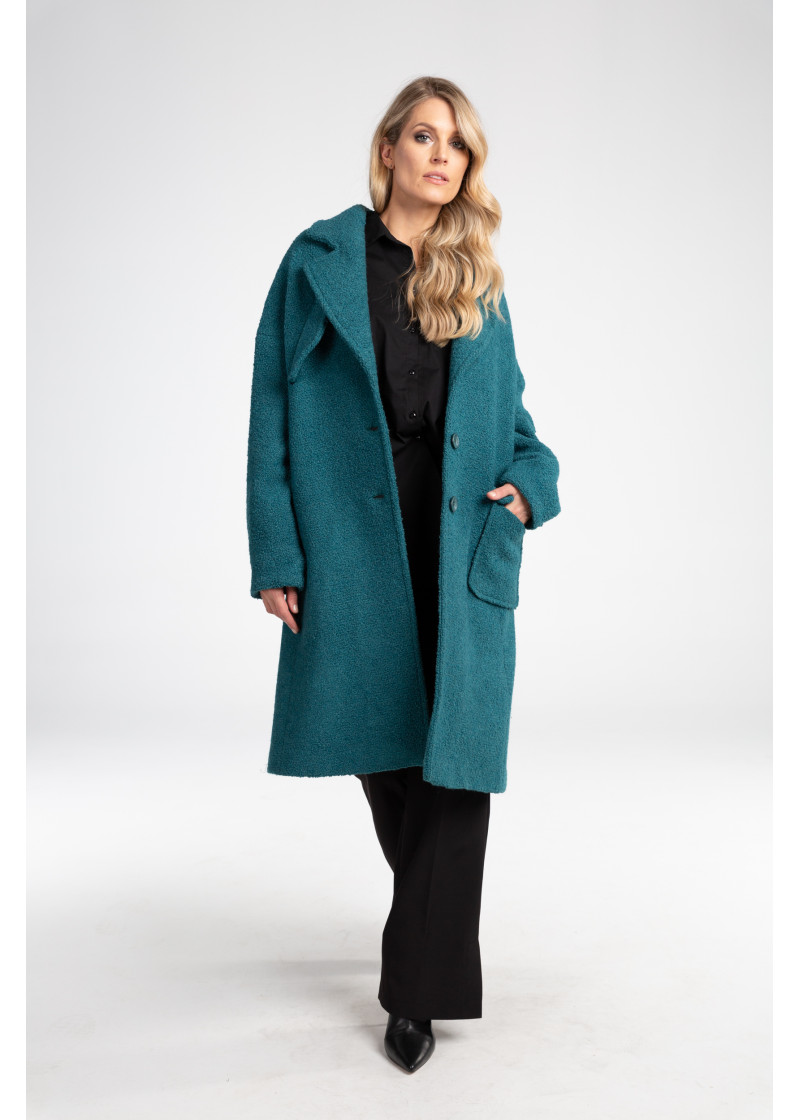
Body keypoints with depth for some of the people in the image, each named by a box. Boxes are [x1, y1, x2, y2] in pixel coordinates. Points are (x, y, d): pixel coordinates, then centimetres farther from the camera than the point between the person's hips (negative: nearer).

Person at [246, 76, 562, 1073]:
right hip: (355, 540, -1)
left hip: (463, 543, 2)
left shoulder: (478, 279, 13)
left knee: (456, 756, -3)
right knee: (380, 744, 10)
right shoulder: (319, 260, 3)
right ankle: (433, 929, 36)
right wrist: (276, 554, -7)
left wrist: (533, 478, -2)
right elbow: (273, 409, 0)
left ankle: (418, 987, 11)